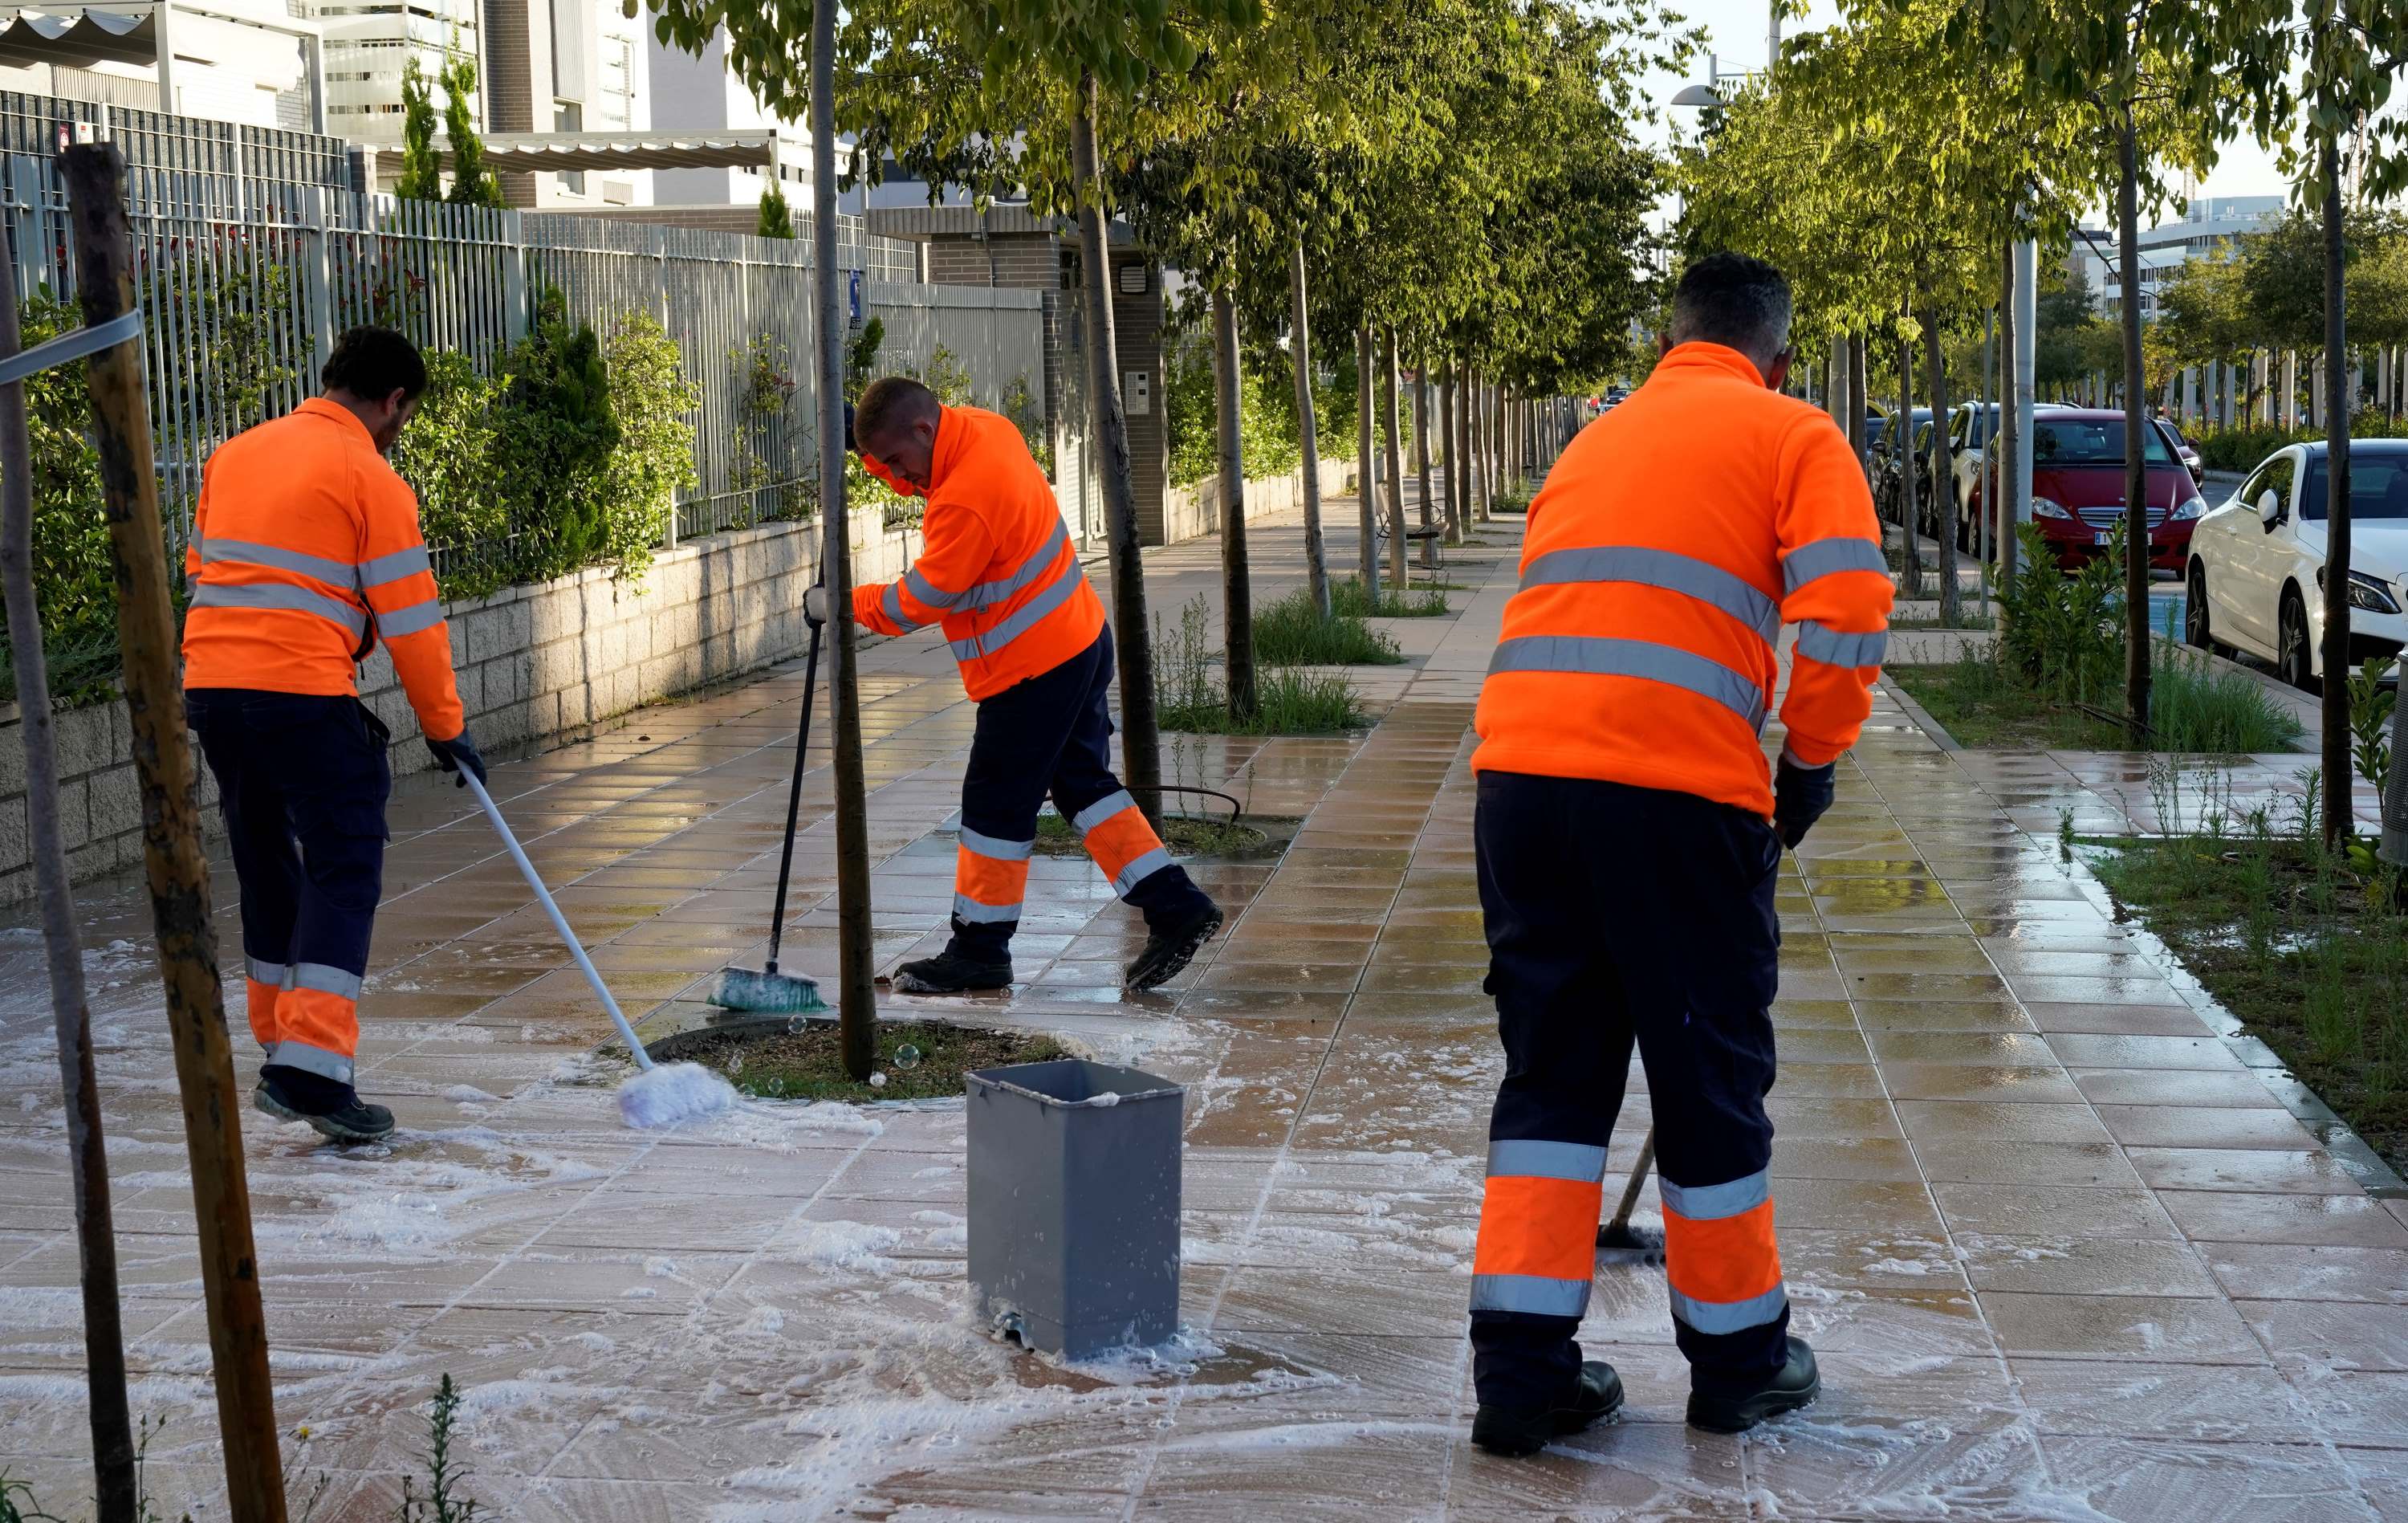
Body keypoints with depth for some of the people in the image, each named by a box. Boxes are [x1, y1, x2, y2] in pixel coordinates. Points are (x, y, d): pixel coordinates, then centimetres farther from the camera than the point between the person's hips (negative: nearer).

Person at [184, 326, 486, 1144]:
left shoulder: (234, 454, 16)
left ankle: (284, 1054, 23)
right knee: (344, 872, -3)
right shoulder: (369, 477, -4)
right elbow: (410, 618, -4)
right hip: (304, 692, -7)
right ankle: (311, 1065, -13)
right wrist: (446, 728, 4)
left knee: (268, 871, 17)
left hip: (210, 685, 7)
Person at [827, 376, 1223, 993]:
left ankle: (979, 952, 14)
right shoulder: (983, 429, 1)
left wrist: (843, 604, -7)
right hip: (1080, 641, 10)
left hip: (1031, 670, -10)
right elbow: (916, 478, 21)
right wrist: (871, 438, 3)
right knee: (1082, 781, 16)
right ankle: (1177, 907, 14)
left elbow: (922, 600, -19)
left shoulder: (966, 501, -28)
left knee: (996, 804, 2)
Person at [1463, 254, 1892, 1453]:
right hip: (1678, 785, -5)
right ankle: (1738, 1360, 24)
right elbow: (1846, 611, -6)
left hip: (1519, 768, 5)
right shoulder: (1793, 436, 8)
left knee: (1551, 1071, 13)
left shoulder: (1596, 440, 26)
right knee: (1709, 1072, 10)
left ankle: (1522, 1371, 9)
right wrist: (1812, 760, 8)